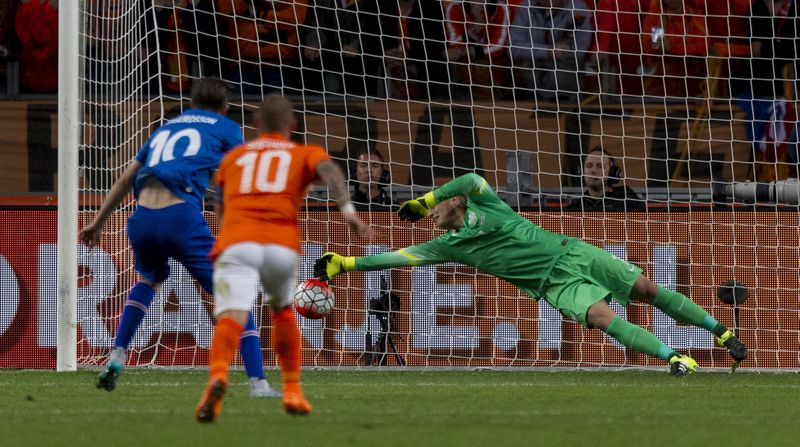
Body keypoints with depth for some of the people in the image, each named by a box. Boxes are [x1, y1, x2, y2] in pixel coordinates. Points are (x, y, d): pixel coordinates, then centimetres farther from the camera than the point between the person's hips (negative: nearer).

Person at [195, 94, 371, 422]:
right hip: (282, 244, 0)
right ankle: (292, 392, 27)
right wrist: (348, 210, -15)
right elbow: (328, 169, -1)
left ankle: (218, 376, -48)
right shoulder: (305, 154, 23)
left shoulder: (233, 157, 29)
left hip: (236, 243, 0)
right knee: (283, 310, 30)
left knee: (230, 320, -18)